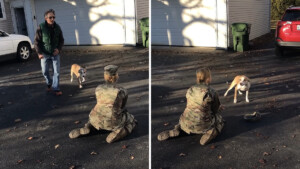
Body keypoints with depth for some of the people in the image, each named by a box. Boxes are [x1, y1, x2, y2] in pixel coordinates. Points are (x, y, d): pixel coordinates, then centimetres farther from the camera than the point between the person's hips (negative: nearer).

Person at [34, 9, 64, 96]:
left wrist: (58, 49, -9)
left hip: (55, 53, 1)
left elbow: (61, 40, 7)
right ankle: (49, 83, 36)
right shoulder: (41, 27, -11)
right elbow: (37, 41, -7)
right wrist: (39, 53, -13)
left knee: (56, 72, -1)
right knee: (45, 71, 9)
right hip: (45, 54, -1)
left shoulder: (57, 27, -2)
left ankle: (56, 88, 8)